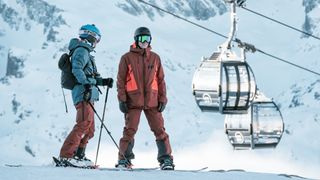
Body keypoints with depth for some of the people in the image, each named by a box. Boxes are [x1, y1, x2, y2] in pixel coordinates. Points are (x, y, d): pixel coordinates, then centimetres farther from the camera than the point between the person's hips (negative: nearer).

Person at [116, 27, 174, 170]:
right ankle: (124, 159, 4)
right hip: (133, 101, -2)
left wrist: (162, 99, 6)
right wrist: (122, 99, -4)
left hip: (152, 101, 2)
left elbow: (161, 80, 13)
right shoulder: (127, 58, 3)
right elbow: (121, 80, 3)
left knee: (159, 130, -1)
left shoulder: (155, 58, 11)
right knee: (130, 130, -4)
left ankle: (166, 159, 2)